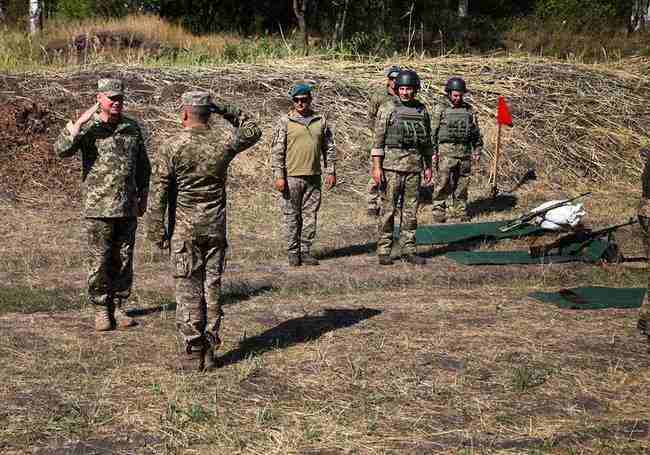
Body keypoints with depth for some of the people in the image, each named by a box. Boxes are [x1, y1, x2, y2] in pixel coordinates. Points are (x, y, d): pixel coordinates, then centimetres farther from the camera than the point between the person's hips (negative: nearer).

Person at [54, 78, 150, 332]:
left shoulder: (132, 128, 8)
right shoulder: (87, 127, -4)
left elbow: (143, 165, 17)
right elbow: (61, 150, -19)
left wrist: (143, 197, 14)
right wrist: (80, 122, -27)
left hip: (127, 208, 3)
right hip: (97, 208, -3)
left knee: (123, 261, 9)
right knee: (99, 262, 2)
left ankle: (118, 306, 21)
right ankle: (100, 309, 14)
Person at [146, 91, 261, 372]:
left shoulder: (172, 147, -9)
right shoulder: (223, 143, -1)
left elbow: (159, 193, -9)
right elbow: (253, 131, 19)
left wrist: (156, 232, -2)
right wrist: (227, 111, 15)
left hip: (184, 229, -3)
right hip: (216, 227, 3)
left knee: (188, 291, 2)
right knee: (212, 287, 9)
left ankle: (191, 356, 2)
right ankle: (209, 353, 13)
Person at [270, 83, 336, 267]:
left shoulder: (321, 121, 8)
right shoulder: (285, 122, -1)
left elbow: (329, 148, 14)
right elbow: (276, 150, -3)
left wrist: (331, 172, 8)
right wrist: (278, 176, -10)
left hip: (313, 177, 3)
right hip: (291, 177, -3)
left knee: (310, 216, 7)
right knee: (291, 216, 2)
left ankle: (306, 250, 16)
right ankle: (293, 251, 11)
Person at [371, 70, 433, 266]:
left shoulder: (422, 110, 10)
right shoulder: (387, 109, -3)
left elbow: (427, 141, 16)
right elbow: (378, 140, -6)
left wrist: (428, 166, 12)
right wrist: (376, 167, -13)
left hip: (414, 166, 4)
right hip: (391, 165, -4)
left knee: (410, 211, 7)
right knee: (388, 209, -1)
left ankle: (408, 250, 13)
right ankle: (384, 251, 5)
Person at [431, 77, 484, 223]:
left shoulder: (469, 111, 11)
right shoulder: (442, 110, 1)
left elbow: (476, 133, 16)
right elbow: (433, 132, -1)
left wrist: (477, 151, 11)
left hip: (465, 152, 4)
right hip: (446, 152, -3)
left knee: (462, 184, 9)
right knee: (443, 184, -6)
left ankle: (462, 211, 17)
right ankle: (438, 214, -2)